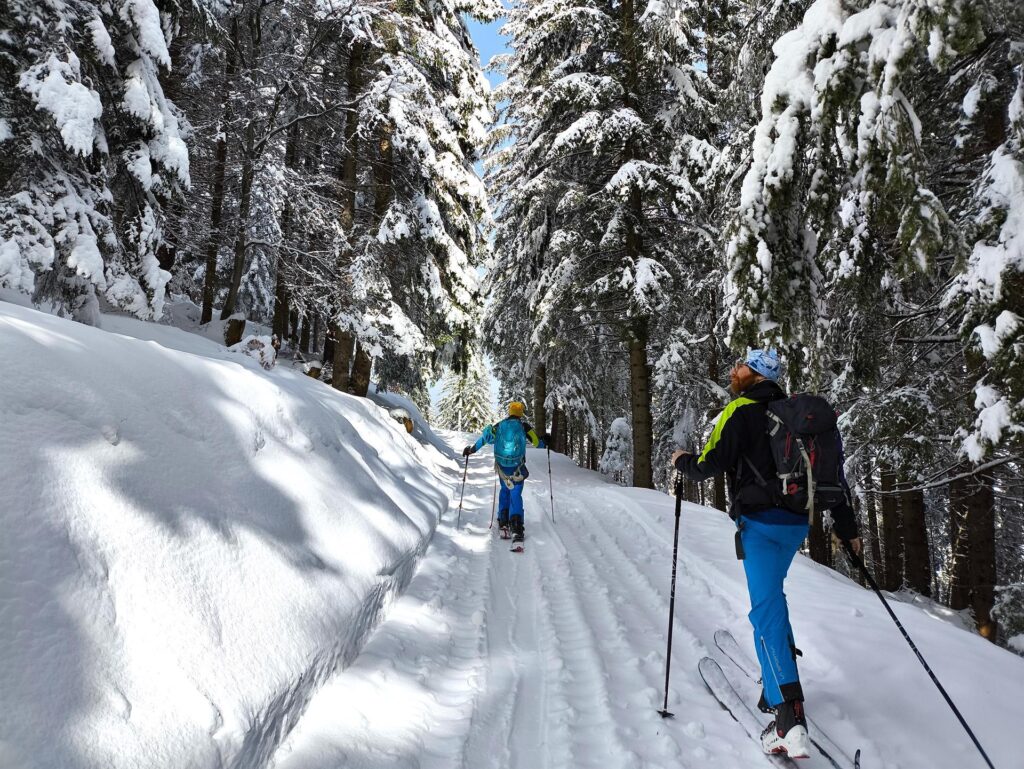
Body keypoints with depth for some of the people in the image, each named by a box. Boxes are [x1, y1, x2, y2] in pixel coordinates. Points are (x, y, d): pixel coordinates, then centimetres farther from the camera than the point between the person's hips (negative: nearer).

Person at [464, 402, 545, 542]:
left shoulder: (500, 425, 4)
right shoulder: (524, 427, -1)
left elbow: (486, 436, -6)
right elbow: (538, 443, 3)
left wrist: (472, 449, 2)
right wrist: (544, 441, 26)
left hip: (502, 467, 3)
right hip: (517, 468, -2)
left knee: (504, 490, 24)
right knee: (516, 495, 0)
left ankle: (503, 521, 23)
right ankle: (517, 528, -14)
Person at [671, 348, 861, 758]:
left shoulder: (741, 411, -7)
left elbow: (710, 465, -12)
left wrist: (683, 461, 11)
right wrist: (846, 526, 17)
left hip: (761, 521, -8)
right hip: (797, 521, 8)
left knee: (767, 608, -10)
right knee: (770, 593, 26)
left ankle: (790, 717, -17)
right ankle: (780, 676, 36)